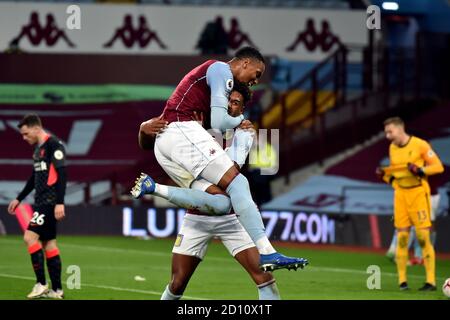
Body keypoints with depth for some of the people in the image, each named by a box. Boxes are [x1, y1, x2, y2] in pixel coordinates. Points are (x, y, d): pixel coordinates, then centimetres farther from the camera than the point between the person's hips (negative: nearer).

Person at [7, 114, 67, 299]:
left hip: (50, 202, -9)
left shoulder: (53, 145, -12)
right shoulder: (38, 149, 17)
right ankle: (56, 290, 9)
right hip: (41, 202, 9)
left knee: (30, 236, -15)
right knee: (48, 243, 8)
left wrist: (60, 203, -24)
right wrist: (18, 199, 29)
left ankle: (41, 284, -13)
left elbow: (61, 174, -18)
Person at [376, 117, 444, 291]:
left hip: (418, 193, -5)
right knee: (401, 238, 1)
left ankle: (431, 281, -4)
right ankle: (402, 281, 6)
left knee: (423, 238, -7)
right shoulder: (392, 148, 10)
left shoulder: (420, 145, -9)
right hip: (400, 194, 5)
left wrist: (421, 170, -22)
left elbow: (438, 166, -8)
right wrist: (384, 175, 1)